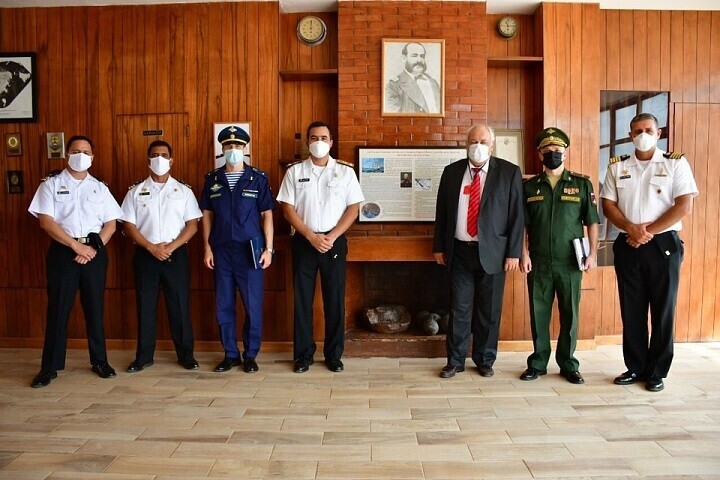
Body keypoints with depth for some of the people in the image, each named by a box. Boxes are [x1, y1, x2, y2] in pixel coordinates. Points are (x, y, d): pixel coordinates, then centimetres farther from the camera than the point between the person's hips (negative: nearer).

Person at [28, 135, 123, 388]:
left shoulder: (100, 187, 11)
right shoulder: (51, 184, 4)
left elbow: (110, 224, 6)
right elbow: (46, 221, -6)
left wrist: (93, 248, -8)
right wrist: (76, 246, -13)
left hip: (95, 251, 2)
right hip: (63, 251, -2)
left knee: (95, 307, 8)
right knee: (58, 308, 1)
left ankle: (99, 360, 18)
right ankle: (50, 366, 11)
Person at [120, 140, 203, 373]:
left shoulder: (183, 191, 4)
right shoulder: (136, 191, 6)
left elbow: (192, 225, -1)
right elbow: (129, 226, 2)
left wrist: (171, 246, -13)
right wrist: (152, 247, -11)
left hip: (176, 255, -1)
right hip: (145, 255, 1)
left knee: (180, 305, 3)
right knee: (145, 306, 7)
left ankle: (185, 354, 15)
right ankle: (143, 356, 19)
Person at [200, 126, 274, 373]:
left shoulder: (258, 178, 1)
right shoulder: (212, 179, 8)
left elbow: (267, 215, 1)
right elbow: (206, 215, 11)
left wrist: (268, 249, -4)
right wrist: (207, 247, 3)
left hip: (250, 251, -2)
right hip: (221, 251, 3)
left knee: (253, 305, 2)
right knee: (223, 306, 8)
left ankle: (250, 355, 16)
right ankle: (230, 354, 21)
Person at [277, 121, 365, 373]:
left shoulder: (345, 171, 3)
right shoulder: (294, 171, 4)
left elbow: (353, 209, 0)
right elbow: (288, 208, 0)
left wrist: (331, 237, -10)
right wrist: (311, 237, -10)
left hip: (334, 242, 0)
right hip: (303, 241, 1)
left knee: (335, 300, 4)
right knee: (302, 299, 5)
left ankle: (334, 355, 18)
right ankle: (303, 354, 18)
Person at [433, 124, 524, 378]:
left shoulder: (509, 172, -1)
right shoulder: (452, 171, 6)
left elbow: (517, 215, -2)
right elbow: (441, 212, 9)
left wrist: (514, 252, -6)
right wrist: (439, 247, 8)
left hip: (492, 252, -1)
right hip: (459, 251, 2)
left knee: (489, 310, 8)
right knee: (459, 309, 6)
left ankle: (485, 360, 25)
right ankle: (455, 361, 20)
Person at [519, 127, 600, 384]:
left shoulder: (582, 184, 5)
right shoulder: (529, 187, 7)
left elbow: (592, 222, 5)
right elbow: (522, 225, 6)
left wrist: (592, 253, -2)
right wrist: (524, 253, -3)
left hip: (570, 261, -1)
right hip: (538, 262, 1)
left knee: (570, 314, 6)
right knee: (538, 313, 7)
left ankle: (568, 365, 19)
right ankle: (538, 363, 18)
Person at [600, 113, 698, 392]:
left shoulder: (676, 163, 1)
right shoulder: (617, 167, 9)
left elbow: (684, 207, -7)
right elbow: (608, 205, 4)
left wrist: (648, 231, -12)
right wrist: (631, 229, -12)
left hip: (664, 245, -2)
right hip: (628, 246, 3)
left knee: (663, 310, 3)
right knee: (631, 310, 7)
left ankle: (657, 372, 15)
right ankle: (635, 368, 19)